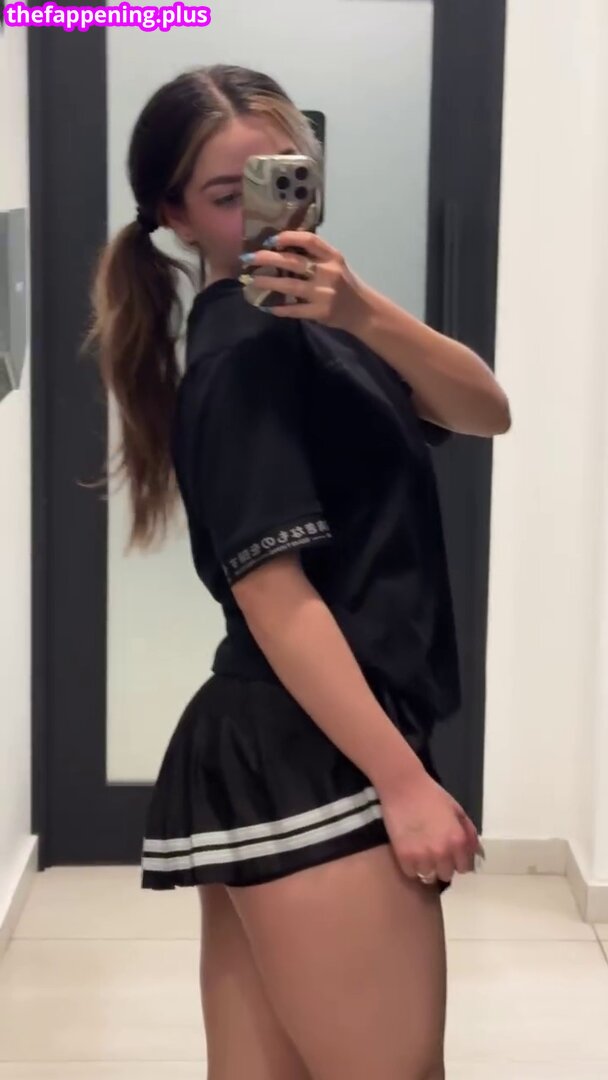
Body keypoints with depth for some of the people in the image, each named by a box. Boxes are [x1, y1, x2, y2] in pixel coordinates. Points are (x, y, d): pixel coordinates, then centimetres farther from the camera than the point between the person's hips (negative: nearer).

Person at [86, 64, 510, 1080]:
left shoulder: (302, 322, 17)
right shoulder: (247, 347, -11)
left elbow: (484, 411, 3)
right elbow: (272, 590, -19)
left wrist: (363, 311, -14)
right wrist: (406, 780, -20)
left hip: (279, 758, 9)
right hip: (305, 762, -9)